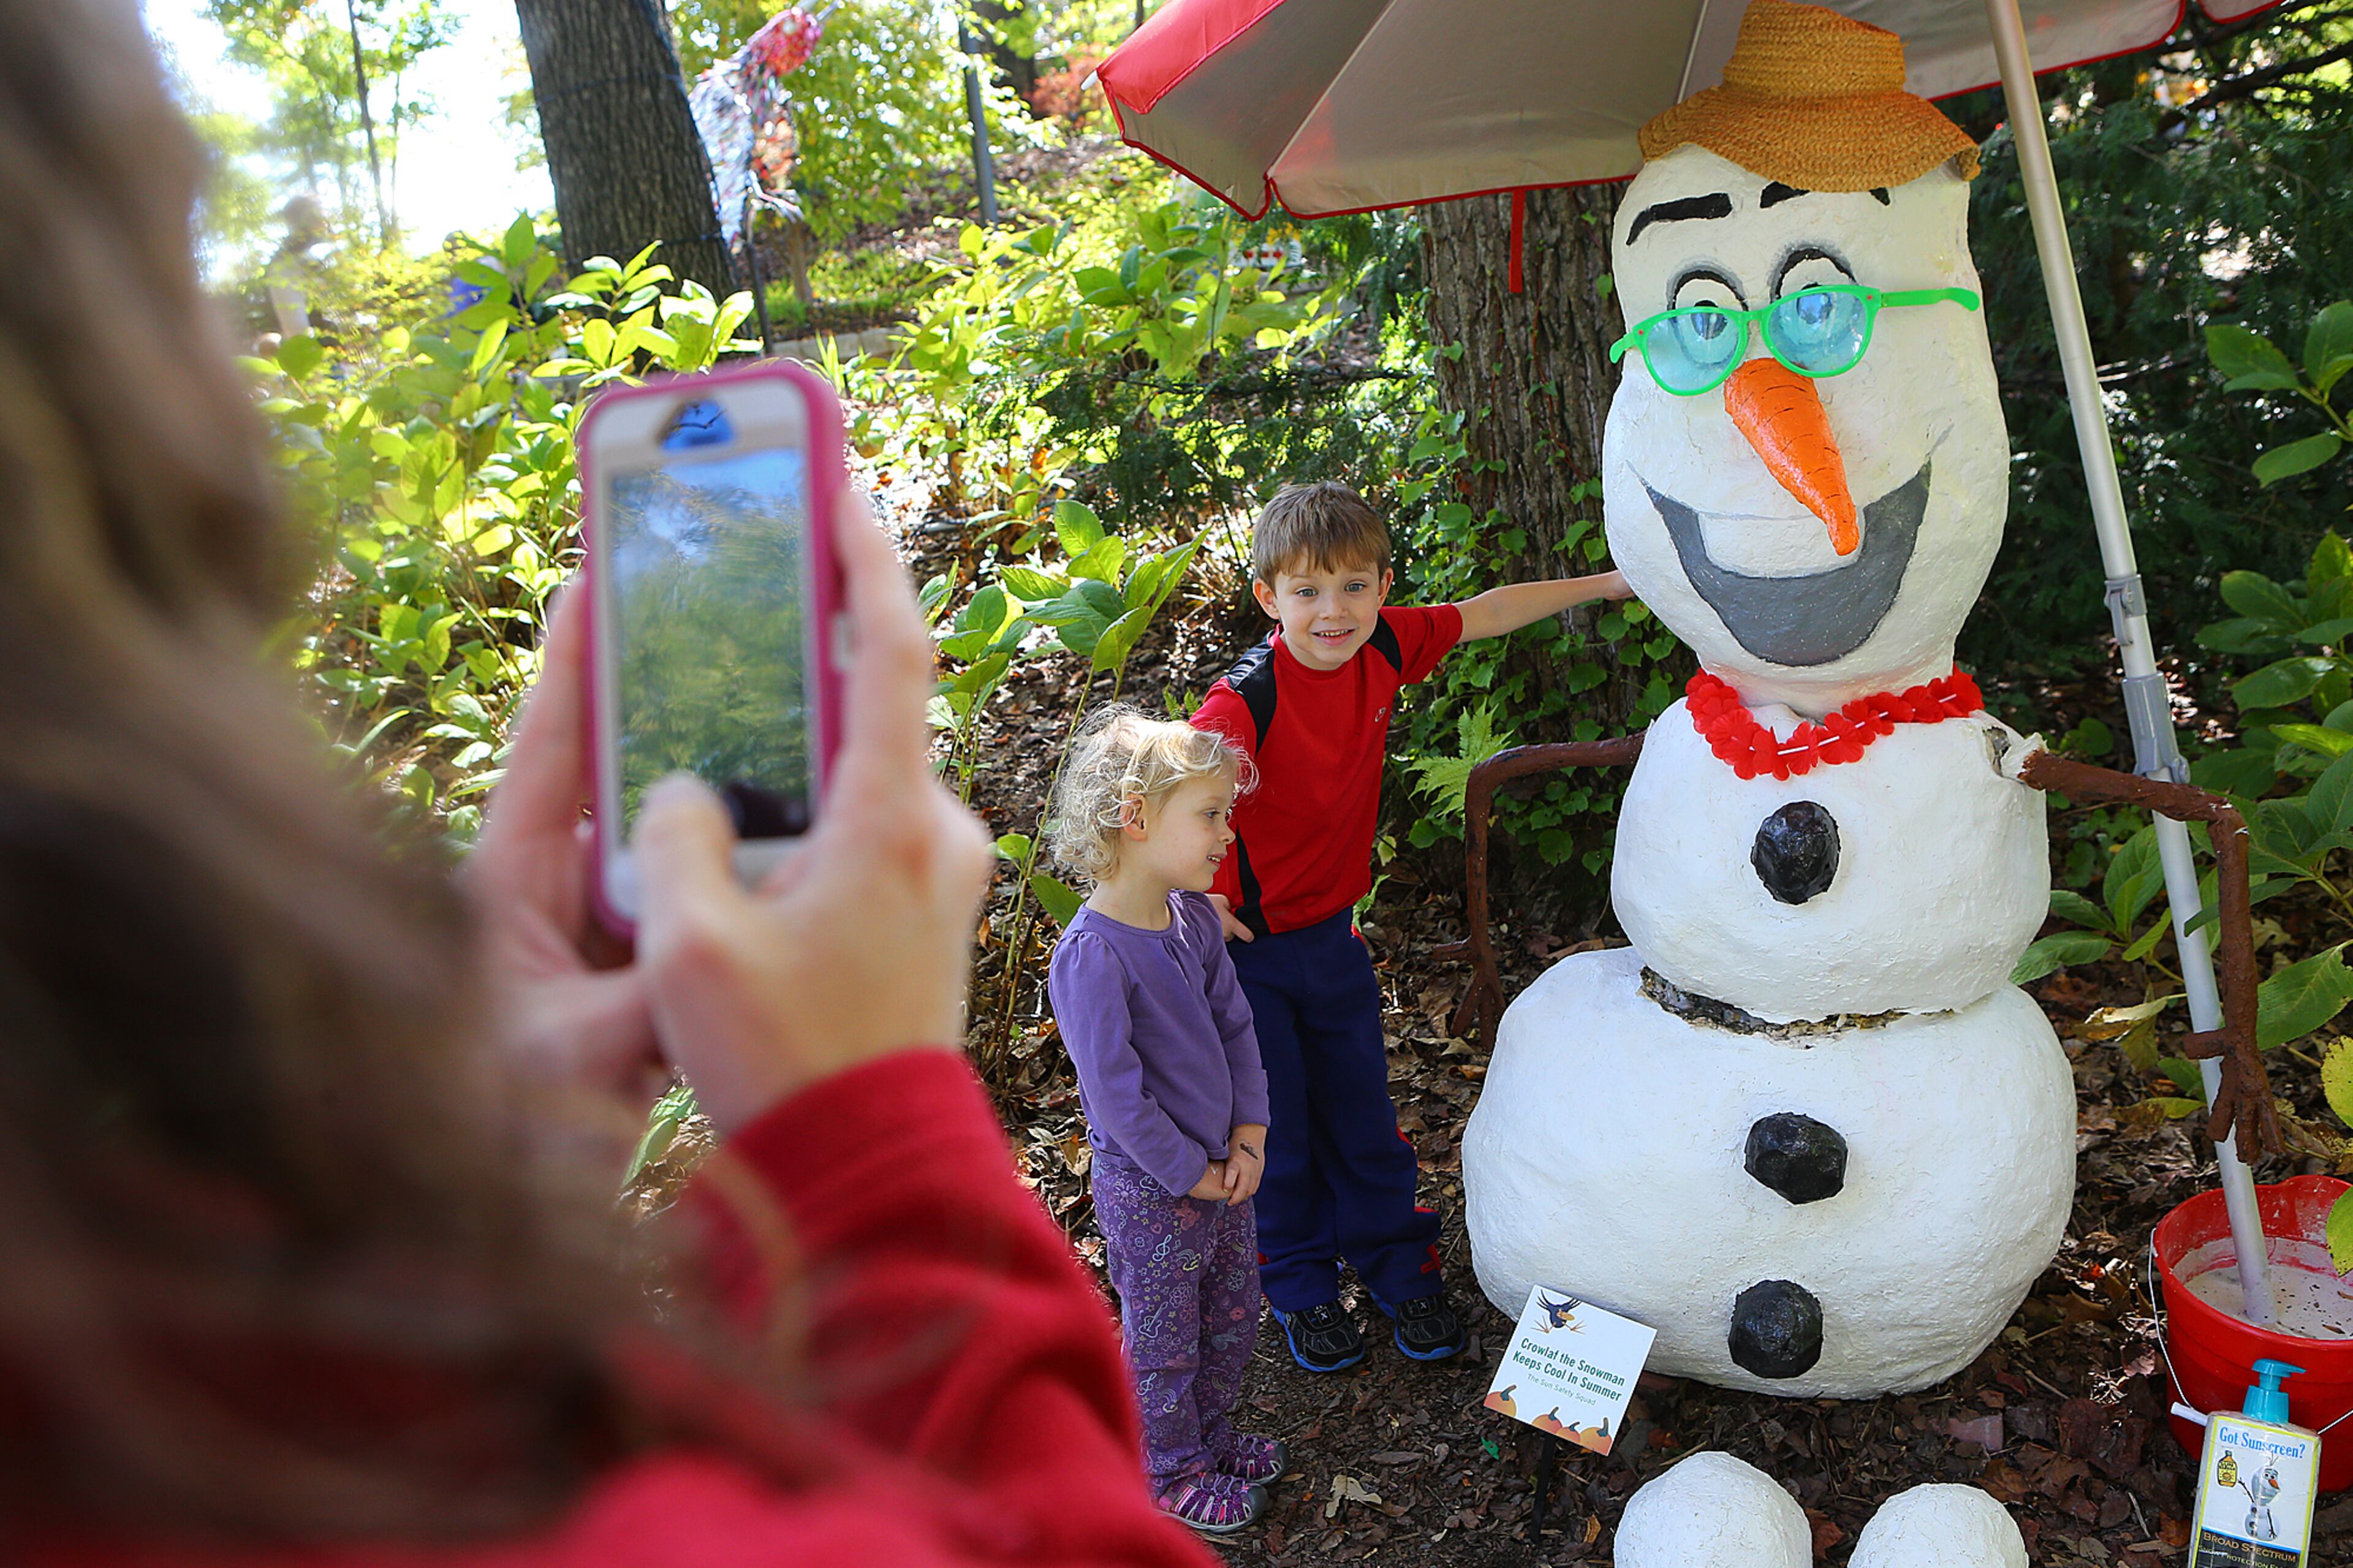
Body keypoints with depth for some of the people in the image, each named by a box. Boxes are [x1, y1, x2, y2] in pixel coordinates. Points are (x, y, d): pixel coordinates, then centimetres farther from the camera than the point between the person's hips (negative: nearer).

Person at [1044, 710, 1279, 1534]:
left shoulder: (1194, 916, -5)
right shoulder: (1091, 955, -29)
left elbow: (1235, 1026, 4)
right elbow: (1116, 1095, -25)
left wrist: (1249, 1138, -3)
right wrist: (1193, 1175, -16)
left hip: (1223, 1167, 7)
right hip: (1149, 1189, -7)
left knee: (1232, 1319, 25)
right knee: (1164, 1341, 15)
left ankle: (1211, 1434, 49)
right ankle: (1172, 1473, 39)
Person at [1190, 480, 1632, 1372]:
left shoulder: (1385, 647, -10)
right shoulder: (1245, 703, -29)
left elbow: (1485, 615, 6)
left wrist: (1605, 584, 14)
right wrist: (1200, 901, -39)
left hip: (1331, 929, 5)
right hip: (1245, 946, -5)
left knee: (1361, 1112, 18)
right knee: (1276, 1130, 11)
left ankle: (1398, 1265, 40)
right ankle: (1301, 1288, 35)